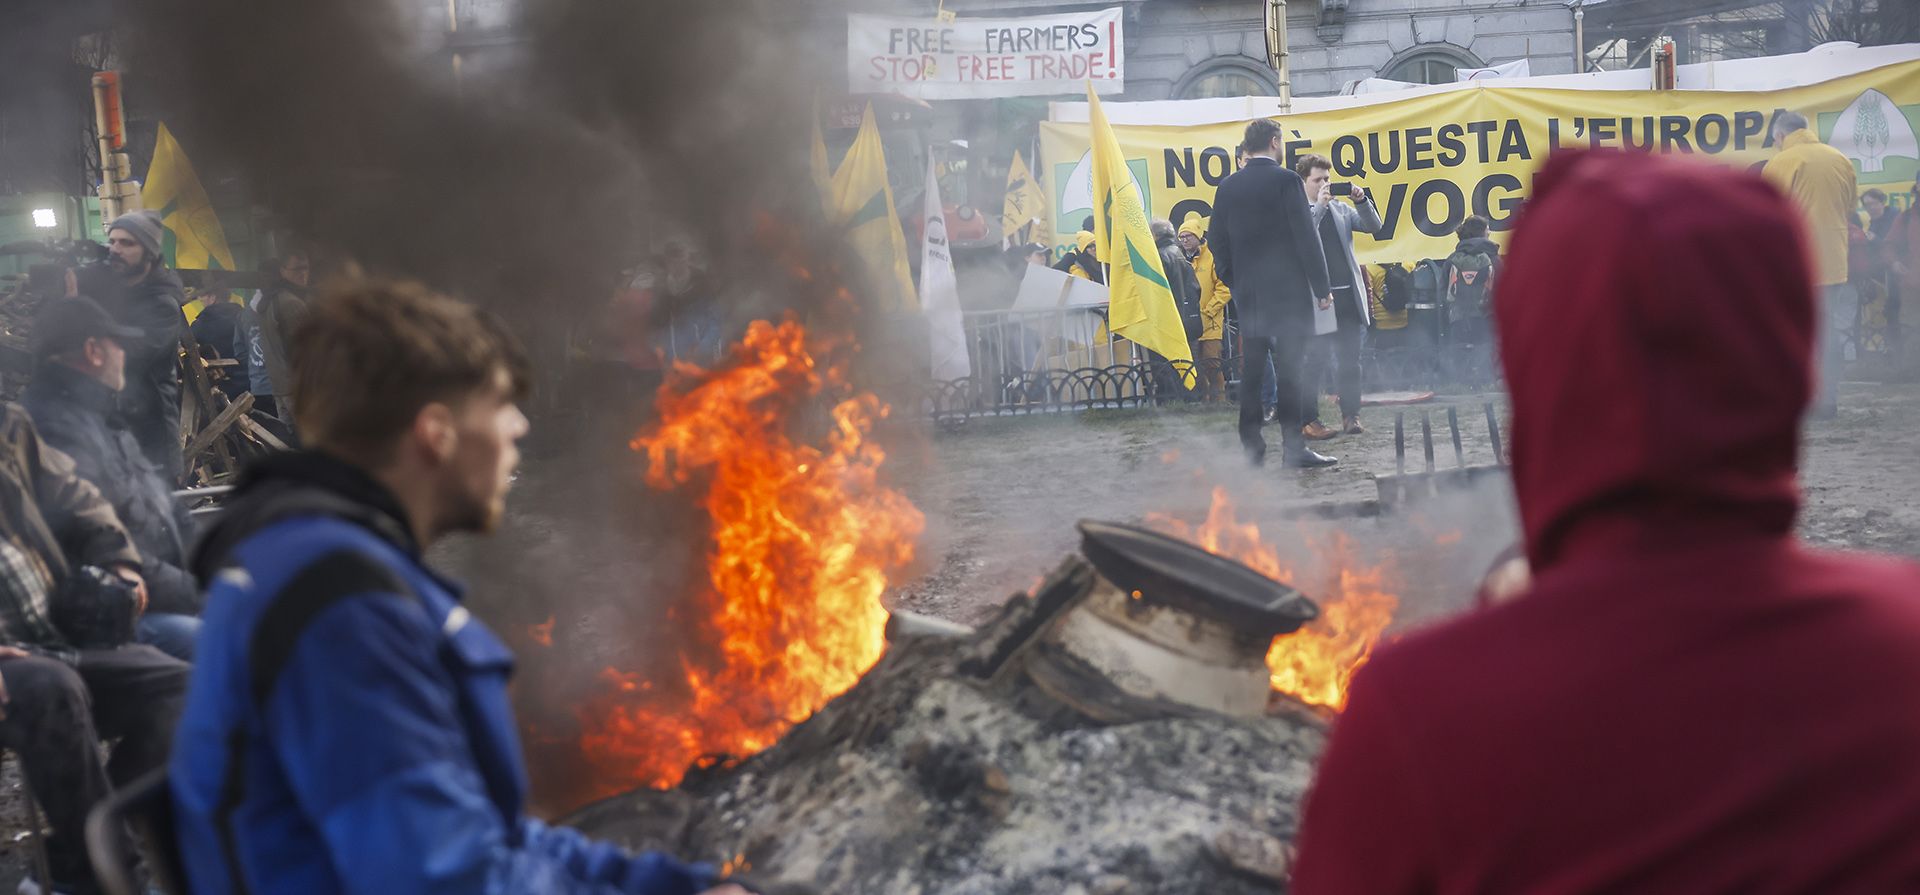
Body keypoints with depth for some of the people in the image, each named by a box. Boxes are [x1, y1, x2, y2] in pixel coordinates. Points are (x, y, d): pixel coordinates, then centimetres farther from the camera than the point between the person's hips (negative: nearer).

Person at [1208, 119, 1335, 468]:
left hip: (1248, 292, 5)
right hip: (1288, 291, -5)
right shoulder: (1286, 180, -8)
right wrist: (1322, 287, -6)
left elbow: (1217, 239, 10)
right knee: (1289, 367, -4)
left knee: (1251, 367, 8)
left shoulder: (1228, 187, 6)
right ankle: (1293, 446, -4)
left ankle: (1251, 446, 9)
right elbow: (1306, 237, -10)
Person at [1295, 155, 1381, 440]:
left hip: (1349, 296, 5)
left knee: (1350, 360, 8)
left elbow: (1373, 226, 10)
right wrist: (1319, 206, -20)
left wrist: (1361, 200, -6)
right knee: (1314, 362, -5)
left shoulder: (1340, 208, 14)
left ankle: (1351, 416, 14)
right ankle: (1308, 421, -2)